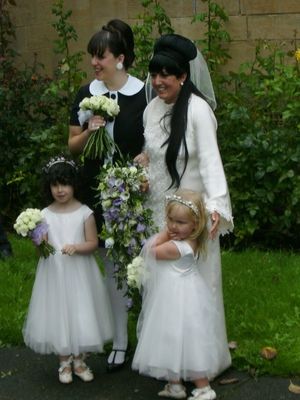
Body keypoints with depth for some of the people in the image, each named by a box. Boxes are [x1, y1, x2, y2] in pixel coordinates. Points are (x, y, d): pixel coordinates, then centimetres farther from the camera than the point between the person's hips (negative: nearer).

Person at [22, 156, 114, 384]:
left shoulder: (84, 213, -6)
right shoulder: (45, 214, 0)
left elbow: (93, 243, -6)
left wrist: (76, 247, -24)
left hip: (79, 273, -1)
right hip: (54, 273, 2)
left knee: (81, 313, 5)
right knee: (58, 315, 7)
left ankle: (79, 360, 25)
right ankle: (65, 362, 24)